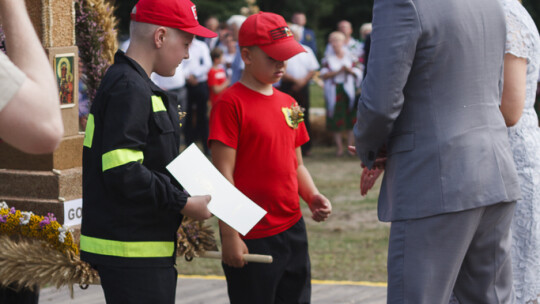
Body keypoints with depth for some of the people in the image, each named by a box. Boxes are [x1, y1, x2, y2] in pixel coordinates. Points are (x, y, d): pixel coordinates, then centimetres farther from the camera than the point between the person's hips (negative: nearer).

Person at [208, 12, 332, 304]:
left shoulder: (288, 104, 12)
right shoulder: (231, 104, -11)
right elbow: (223, 174, -14)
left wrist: (312, 197, 1)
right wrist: (230, 236, -17)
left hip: (293, 230, 7)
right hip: (252, 240, -7)